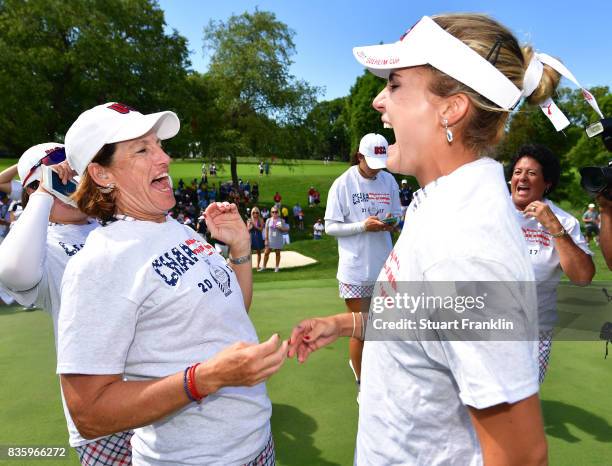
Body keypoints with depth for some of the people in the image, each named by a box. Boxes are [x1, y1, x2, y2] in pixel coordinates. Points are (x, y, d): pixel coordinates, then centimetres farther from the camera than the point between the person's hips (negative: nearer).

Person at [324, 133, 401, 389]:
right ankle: (361, 381, 24)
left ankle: (358, 362, 41)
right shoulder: (343, 183, -7)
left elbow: (397, 215, 14)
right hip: (355, 270, -4)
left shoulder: (389, 181, 5)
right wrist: (363, 226, -20)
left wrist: (392, 223, -9)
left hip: (384, 267, 5)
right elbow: (330, 227, -7)